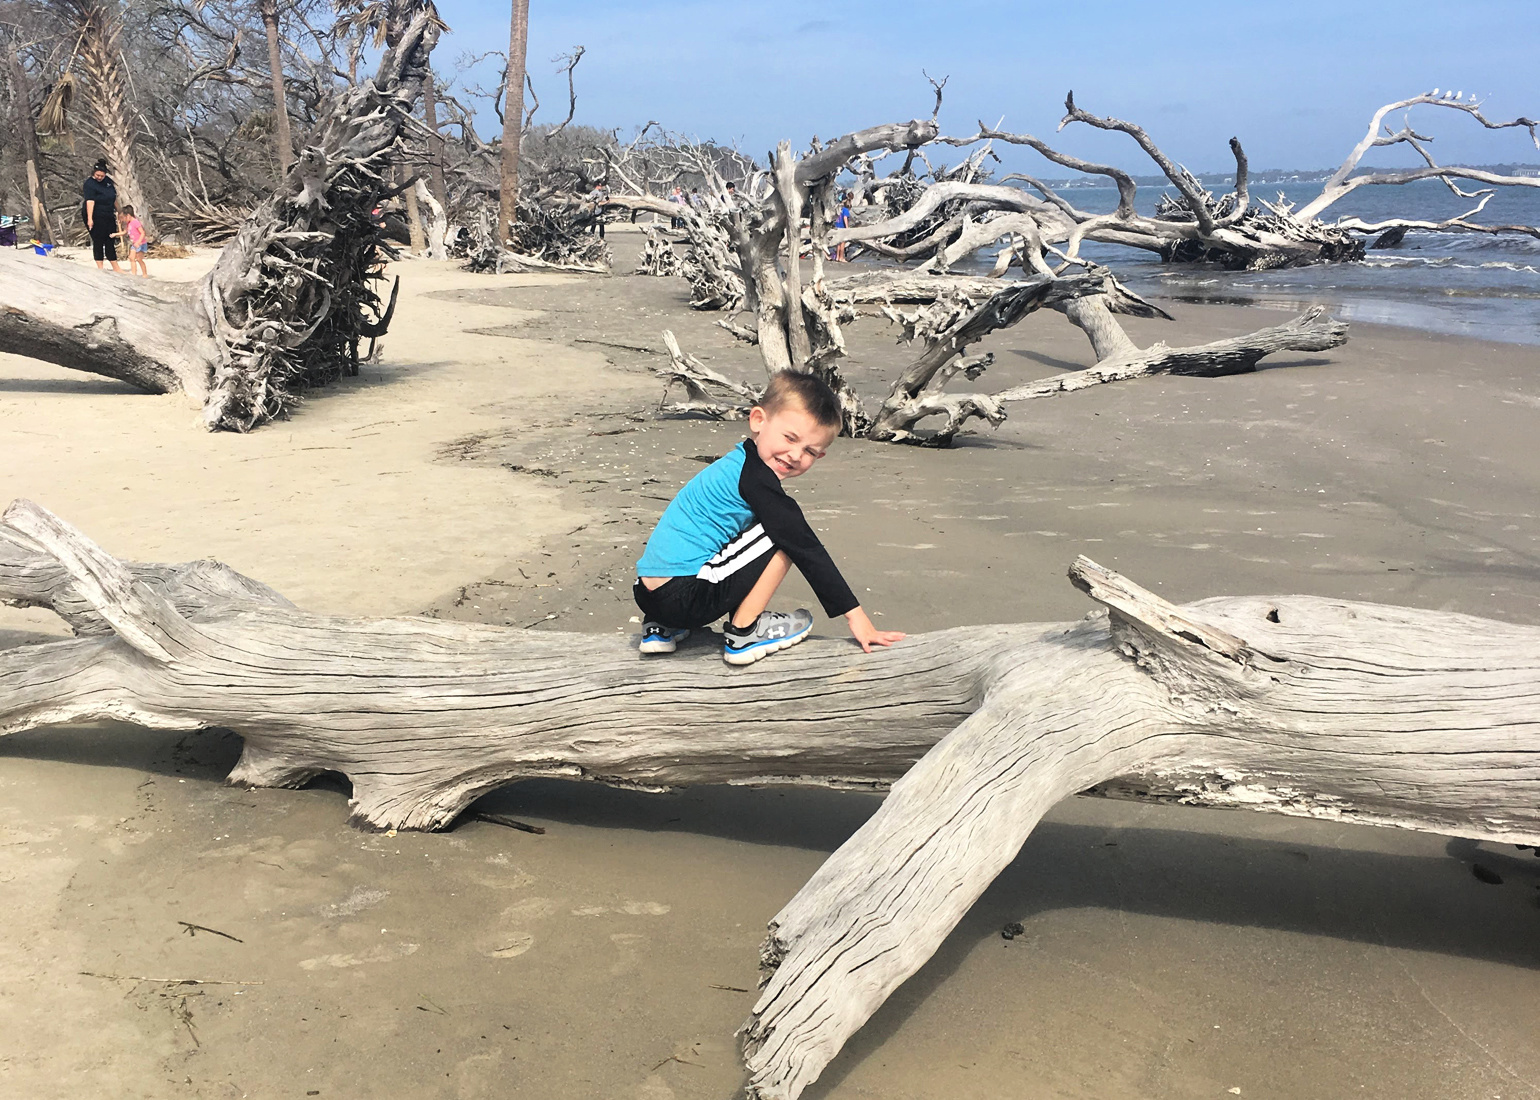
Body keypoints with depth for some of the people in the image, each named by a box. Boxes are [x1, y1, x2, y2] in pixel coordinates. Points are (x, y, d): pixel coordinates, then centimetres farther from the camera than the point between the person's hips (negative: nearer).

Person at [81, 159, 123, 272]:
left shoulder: (108, 180, 8)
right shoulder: (89, 184, -14)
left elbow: (114, 198, 19)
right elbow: (90, 201, -24)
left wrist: (118, 211, 23)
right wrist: (89, 219, -31)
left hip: (108, 216, 7)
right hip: (95, 217, -7)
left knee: (110, 242, 9)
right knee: (98, 242, -2)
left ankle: (116, 268, 13)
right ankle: (100, 268, 2)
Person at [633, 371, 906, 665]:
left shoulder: (737, 464, 16)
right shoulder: (755, 479, -13)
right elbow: (805, 548, -12)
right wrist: (855, 615, -7)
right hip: (683, 596, -9)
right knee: (784, 537, -8)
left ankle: (663, 629, 20)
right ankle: (743, 634, 0)